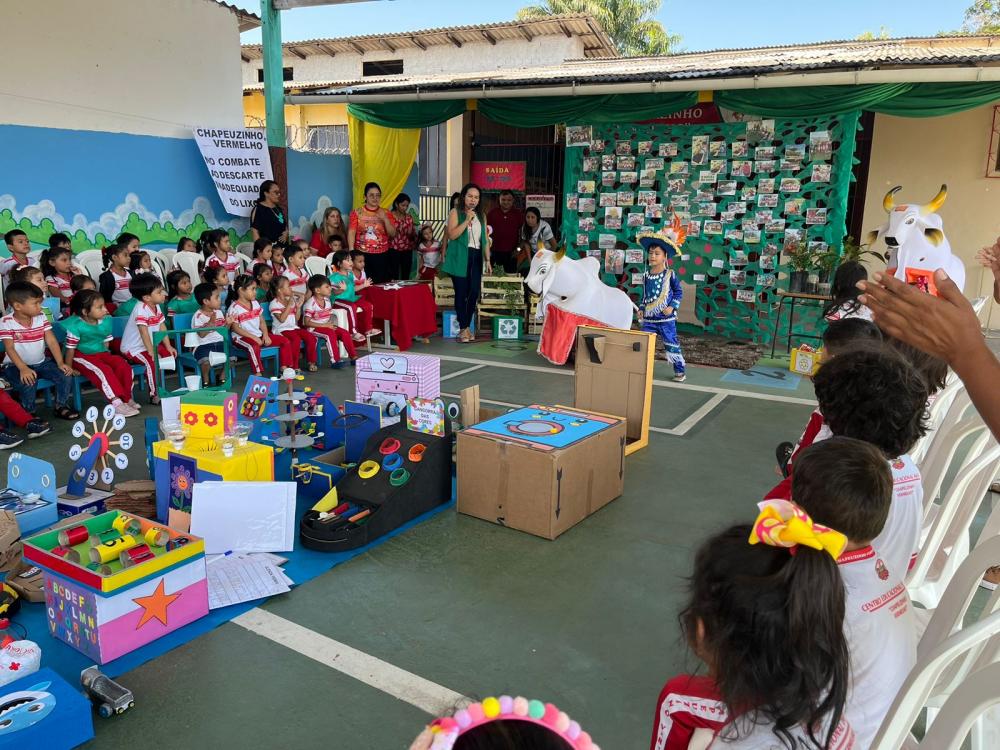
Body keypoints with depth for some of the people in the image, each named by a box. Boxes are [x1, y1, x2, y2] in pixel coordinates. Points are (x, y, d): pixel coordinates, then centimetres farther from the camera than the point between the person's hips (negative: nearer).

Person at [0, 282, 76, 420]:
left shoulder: (41, 317, -1)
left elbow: (51, 341, -4)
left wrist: (60, 363, -16)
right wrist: (23, 368, -33)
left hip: (41, 362, 4)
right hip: (16, 365, -4)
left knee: (66, 375, -16)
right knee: (28, 383, -33)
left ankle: (61, 406, 6)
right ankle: (29, 413, -7)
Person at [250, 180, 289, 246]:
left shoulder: (279, 209, 16)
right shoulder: (258, 209, -3)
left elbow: (286, 226, 25)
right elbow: (255, 231, -8)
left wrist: (285, 234, 4)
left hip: (282, 246, 6)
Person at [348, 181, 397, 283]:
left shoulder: (386, 213, 10)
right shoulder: (357, 213, 4)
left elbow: (393, 234, 4)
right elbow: (351, 233, -5)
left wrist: (385, 219, -11)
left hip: (382, 256, 2)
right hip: (362, 255, -2)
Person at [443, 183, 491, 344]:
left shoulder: (481, 216, 15)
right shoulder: (455, 213, 1)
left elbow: (485, 239, 16)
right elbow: (452, 235, -11)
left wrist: (487, 260, 11)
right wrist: (467, 220, -16)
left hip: (476, 257, 4)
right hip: (460, 258, -4)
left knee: (474, 292, -1)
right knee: (461, 292, -4)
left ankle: (468, 326, 12)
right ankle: (462, 329, 2)